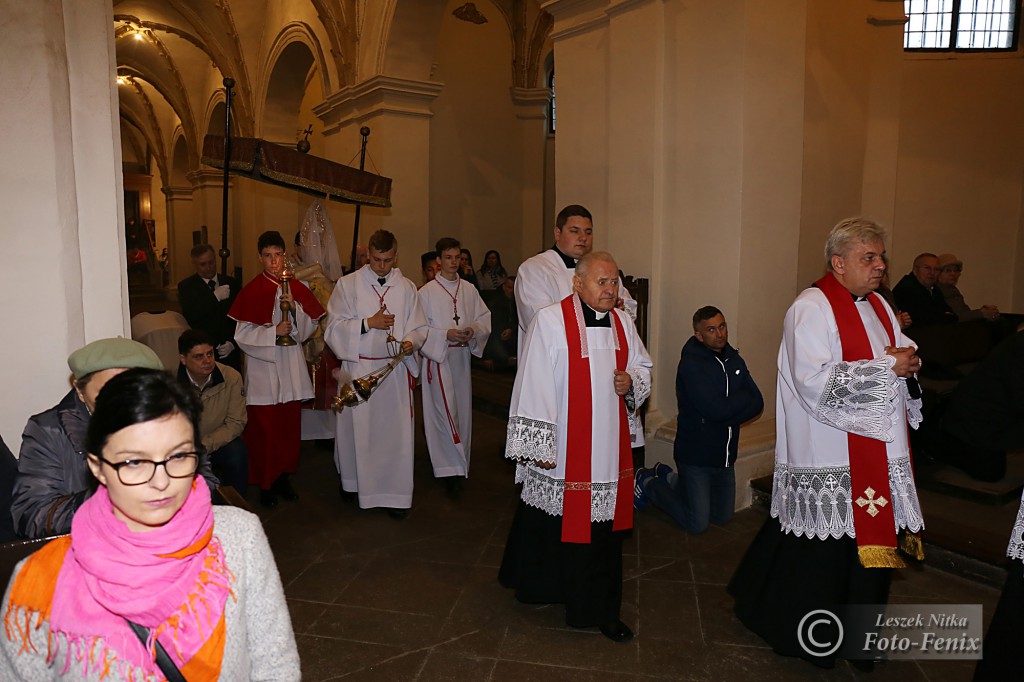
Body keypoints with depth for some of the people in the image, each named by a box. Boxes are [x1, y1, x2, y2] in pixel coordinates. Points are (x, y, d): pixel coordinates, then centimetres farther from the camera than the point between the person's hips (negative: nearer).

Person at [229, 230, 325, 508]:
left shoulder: (297, 289, 6)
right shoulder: (251, 291, -5)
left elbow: (309, 328, 3)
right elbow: (242, 334, -7)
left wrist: (294, 306, -13)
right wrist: (274, 332, -18)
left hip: (291, 370, 4)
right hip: (262, 370, -3)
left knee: (290, 427, 10)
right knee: (263, 429, 1)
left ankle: (284, 477, 26)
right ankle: (265, 484, 16)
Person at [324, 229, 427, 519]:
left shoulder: (407, 288, 6)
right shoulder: (347, 285, 1)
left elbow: (419, 328, 8)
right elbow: (334, 326, -3)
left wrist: (410, 341, -14)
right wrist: (368, 323, -15)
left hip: (395, 369, 1)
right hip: (357, 368, -1)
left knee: (395, 429, 0)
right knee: (356, 427, 8)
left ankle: (395, 494, 10)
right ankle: (352, 480, 31)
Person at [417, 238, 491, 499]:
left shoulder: (469, 290, 7)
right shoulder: (426, 292, -4)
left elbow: (485, 318, 9)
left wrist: (474, 330, -12)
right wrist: (446, 335, -18)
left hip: (463, 355, 5)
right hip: (437, 357, -4)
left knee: (463, 409, 10)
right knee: (445, 411, -7)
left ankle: (458, 464, 26)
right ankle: (451, 470, -1)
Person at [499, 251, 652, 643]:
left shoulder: (622, 323, 6)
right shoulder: (550, 321, -12)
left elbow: (643, 366, 19)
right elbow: (535, 385, -13)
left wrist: (632, 382, -6)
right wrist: (539, 447, -14)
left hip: (609, 449, 5)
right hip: (561, 451, -5)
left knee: (604, 528, 12)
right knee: (553, 527, 9)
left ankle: (600, 611, 30)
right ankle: (541, 588, 35)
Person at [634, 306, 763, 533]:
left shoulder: (734, 359, 4)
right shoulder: (691, 363, -18)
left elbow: (757, 403, -2)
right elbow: (715, 409, -26)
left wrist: (726, 416, -18)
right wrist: (743, 398, -10)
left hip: (725, 455, 7)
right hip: (696, 455, -7)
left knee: (723, 516, 20)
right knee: (697, 524, 0)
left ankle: (669, 477, 33)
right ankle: (648, 483, 19)